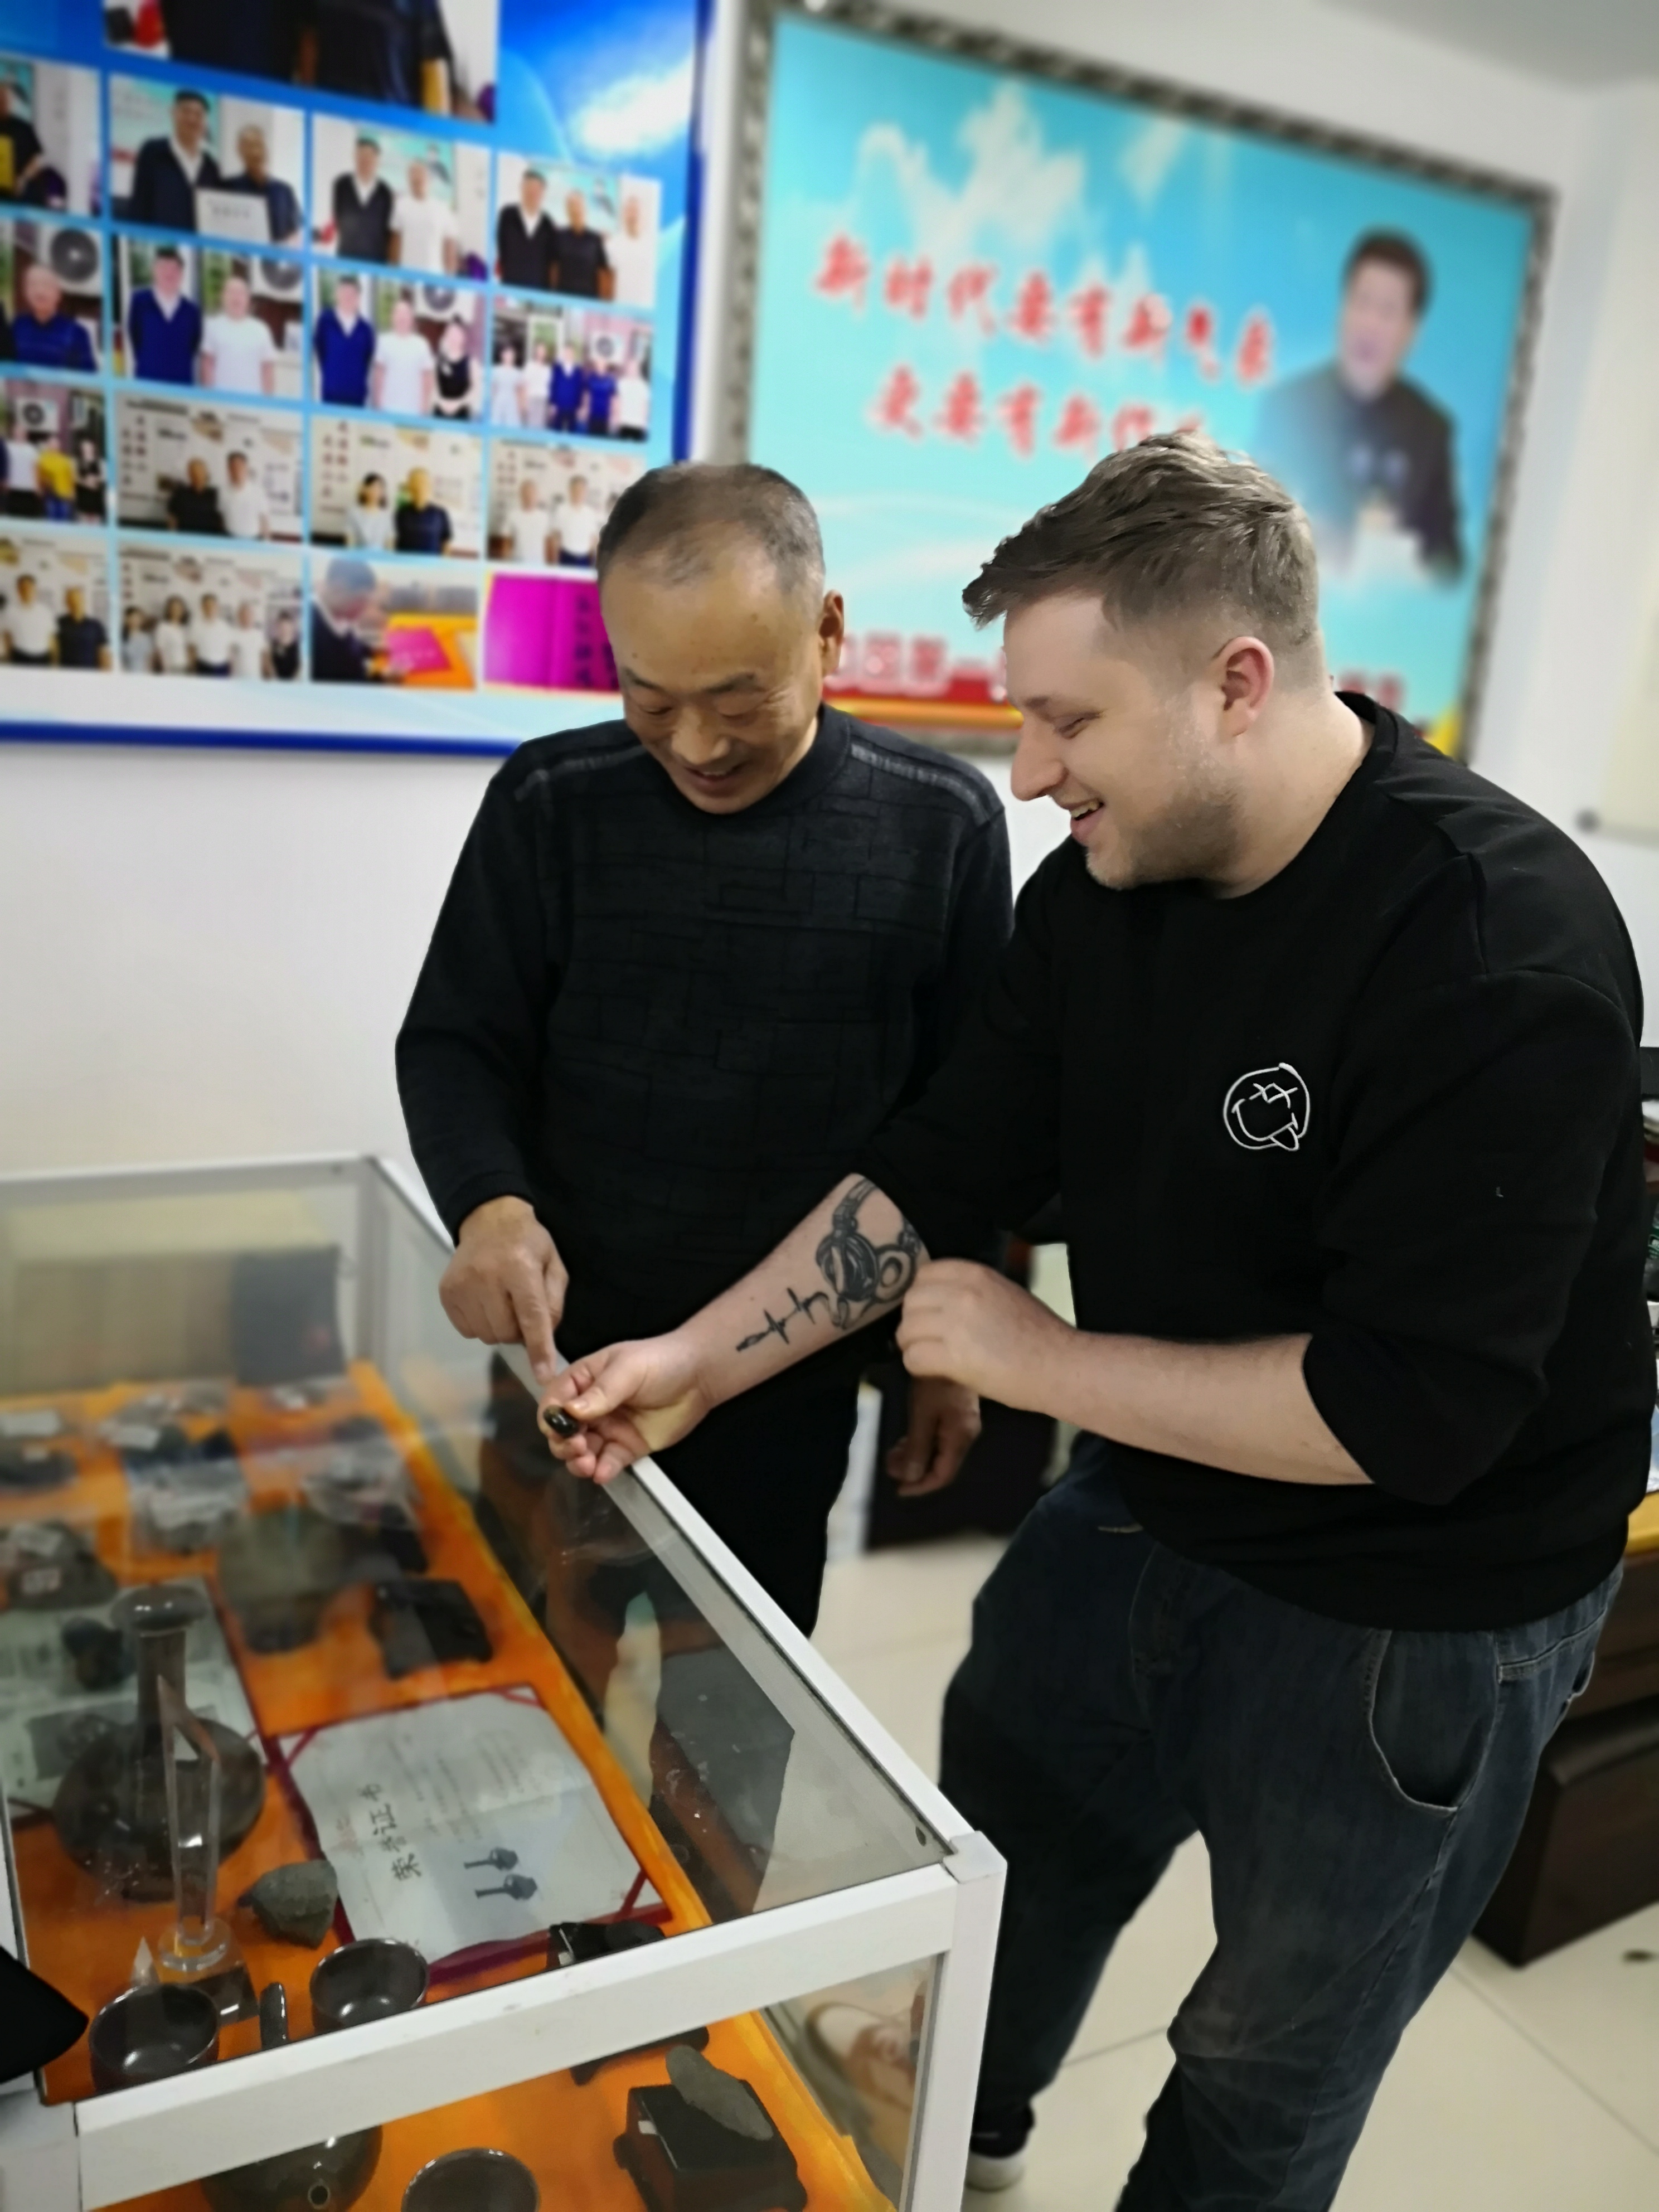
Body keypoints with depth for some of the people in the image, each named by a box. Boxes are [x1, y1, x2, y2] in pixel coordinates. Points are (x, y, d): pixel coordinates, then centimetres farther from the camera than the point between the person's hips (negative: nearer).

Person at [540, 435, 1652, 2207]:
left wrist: (1041, 1358, -23)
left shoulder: (1500, 949, -29)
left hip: (1405, 1624, -6)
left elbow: (1405, 1411, -31)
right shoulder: (1103, 882, -8)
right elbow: (933, 1168, -1)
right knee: (1000, 1861, 28)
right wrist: (700, 1363, -6)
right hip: (1140, 1512, 7)